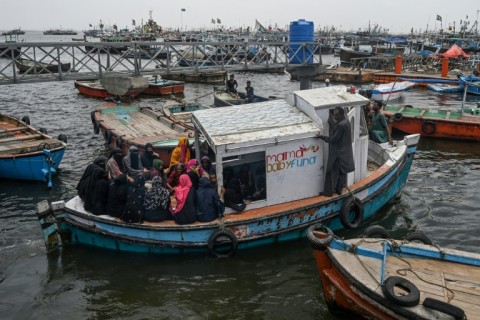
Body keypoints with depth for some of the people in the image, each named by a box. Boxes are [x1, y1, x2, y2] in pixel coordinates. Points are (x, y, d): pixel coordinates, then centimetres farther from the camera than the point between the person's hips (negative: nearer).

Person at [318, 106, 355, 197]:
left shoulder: (341, 125, -27)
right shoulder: (345, 121, 2)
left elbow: (334, 139, -23)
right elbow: (335, 127, 8)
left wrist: (323, 137, -14)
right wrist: (331, 121, -1)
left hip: (338, 153, -9)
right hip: (344, 151, 9)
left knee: (332, 172, 2)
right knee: (342, 171, 18)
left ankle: (328, 191, 11)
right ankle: (339, 189, 30)